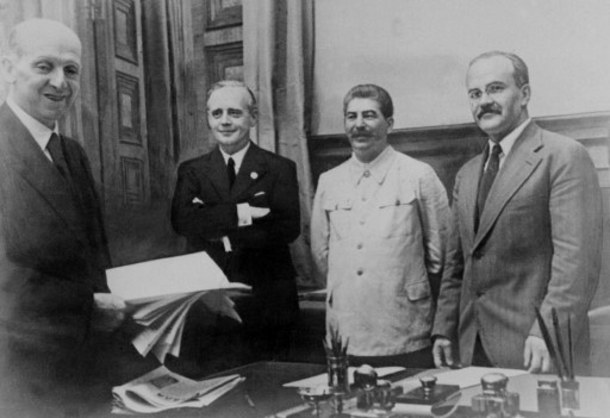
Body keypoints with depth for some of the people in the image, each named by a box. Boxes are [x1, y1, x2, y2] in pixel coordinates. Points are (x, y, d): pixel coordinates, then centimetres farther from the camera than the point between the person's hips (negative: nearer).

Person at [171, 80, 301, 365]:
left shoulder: (279, 168, 2)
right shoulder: (192, 171, 9)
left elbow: (288, 228, -10)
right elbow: (181, 220, -8)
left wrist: (221, 232, -13)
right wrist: (237, 213, -20)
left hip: (265, 304, -1)